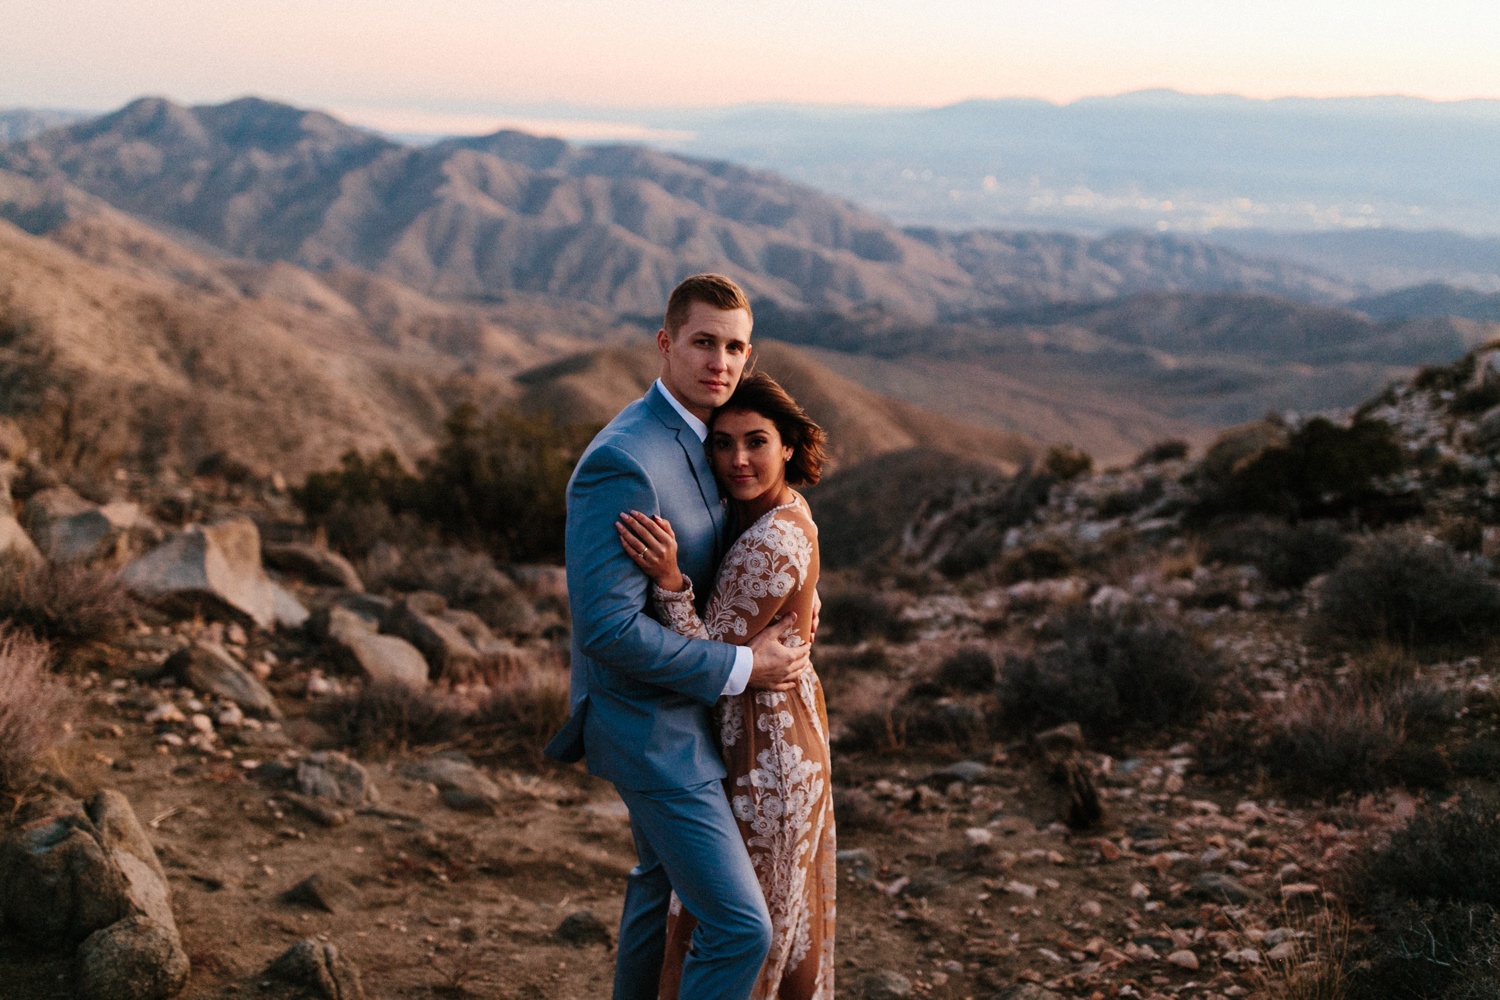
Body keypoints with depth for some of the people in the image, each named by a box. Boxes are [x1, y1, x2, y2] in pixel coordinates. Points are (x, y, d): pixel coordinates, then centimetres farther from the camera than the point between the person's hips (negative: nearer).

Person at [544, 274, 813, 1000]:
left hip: (678, 711, 11)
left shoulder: (694, 434, 4)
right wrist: (740, 668, -23)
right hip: (651, 730, -11)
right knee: (741, 927, -10)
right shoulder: (623, 463, -27)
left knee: (662, 876, 30)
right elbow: (607, 628, -30)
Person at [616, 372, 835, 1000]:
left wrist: (669, 581, -36)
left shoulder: (771, 543, -28)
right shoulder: (786, 513, 1)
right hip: (789, 723, 10)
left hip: (759, 742, -10)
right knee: (785, 908, 23)